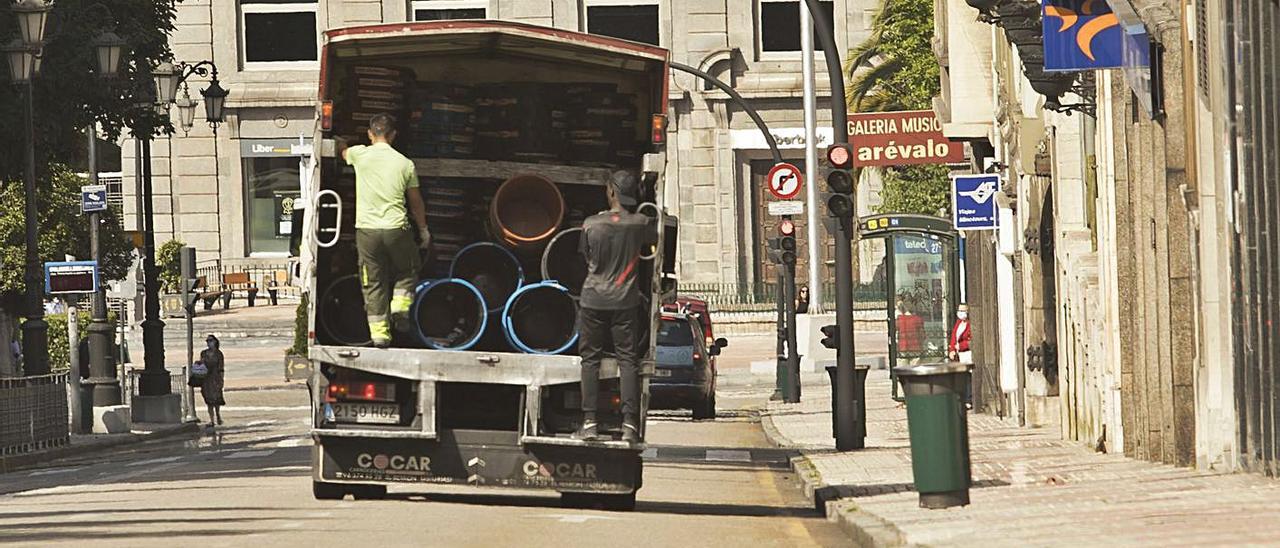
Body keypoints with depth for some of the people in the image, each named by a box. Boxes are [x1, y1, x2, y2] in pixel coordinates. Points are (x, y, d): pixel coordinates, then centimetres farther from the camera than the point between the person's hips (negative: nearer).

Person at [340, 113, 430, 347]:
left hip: (366, 229, 0)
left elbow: (343, 151, 24)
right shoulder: (405, 164, -1)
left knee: (373, 283, 7)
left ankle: (379, 332, 4)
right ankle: (400, 305, -2)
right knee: (407, 271, 22)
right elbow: (416, 202, 9)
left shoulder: (360, 155, -2)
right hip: (396, 229, 0)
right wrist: (423, 230, 23)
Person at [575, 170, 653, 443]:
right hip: (625, 300, 0)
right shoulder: (640, 223, -7)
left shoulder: (591, 224, -7)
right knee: (628, 360, 4)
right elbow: (651, 242, 13)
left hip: (593, 299, 0)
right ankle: (629, 424, -3)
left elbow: (586, 256, 5)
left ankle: (589, 422, 1)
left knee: (590, 359, 7)